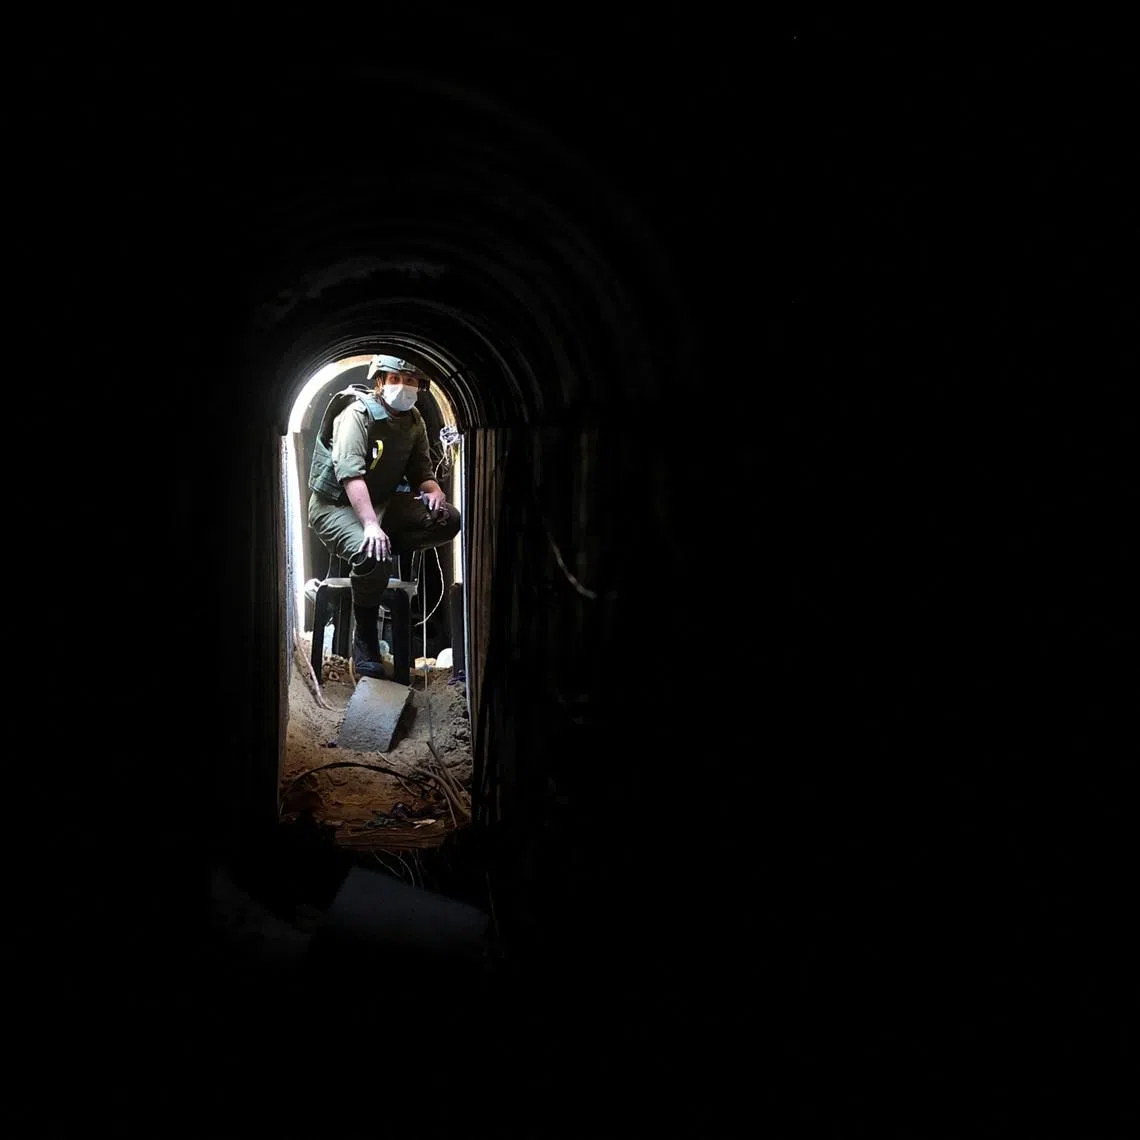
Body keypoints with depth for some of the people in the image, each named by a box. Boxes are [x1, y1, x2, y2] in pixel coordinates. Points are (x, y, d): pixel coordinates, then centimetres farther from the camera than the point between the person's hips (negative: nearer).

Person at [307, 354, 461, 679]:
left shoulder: (414, 422, 2)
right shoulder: (357, 414, -20)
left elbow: (422, 473, 8)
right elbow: (351, 473, -32)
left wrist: (433, 490, -18)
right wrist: (371, 525, -43)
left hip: (382, 503, 7)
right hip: (336, 505, -7)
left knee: (447, 520, -14)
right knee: (373, 555, -35)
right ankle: (365, 642, -16)